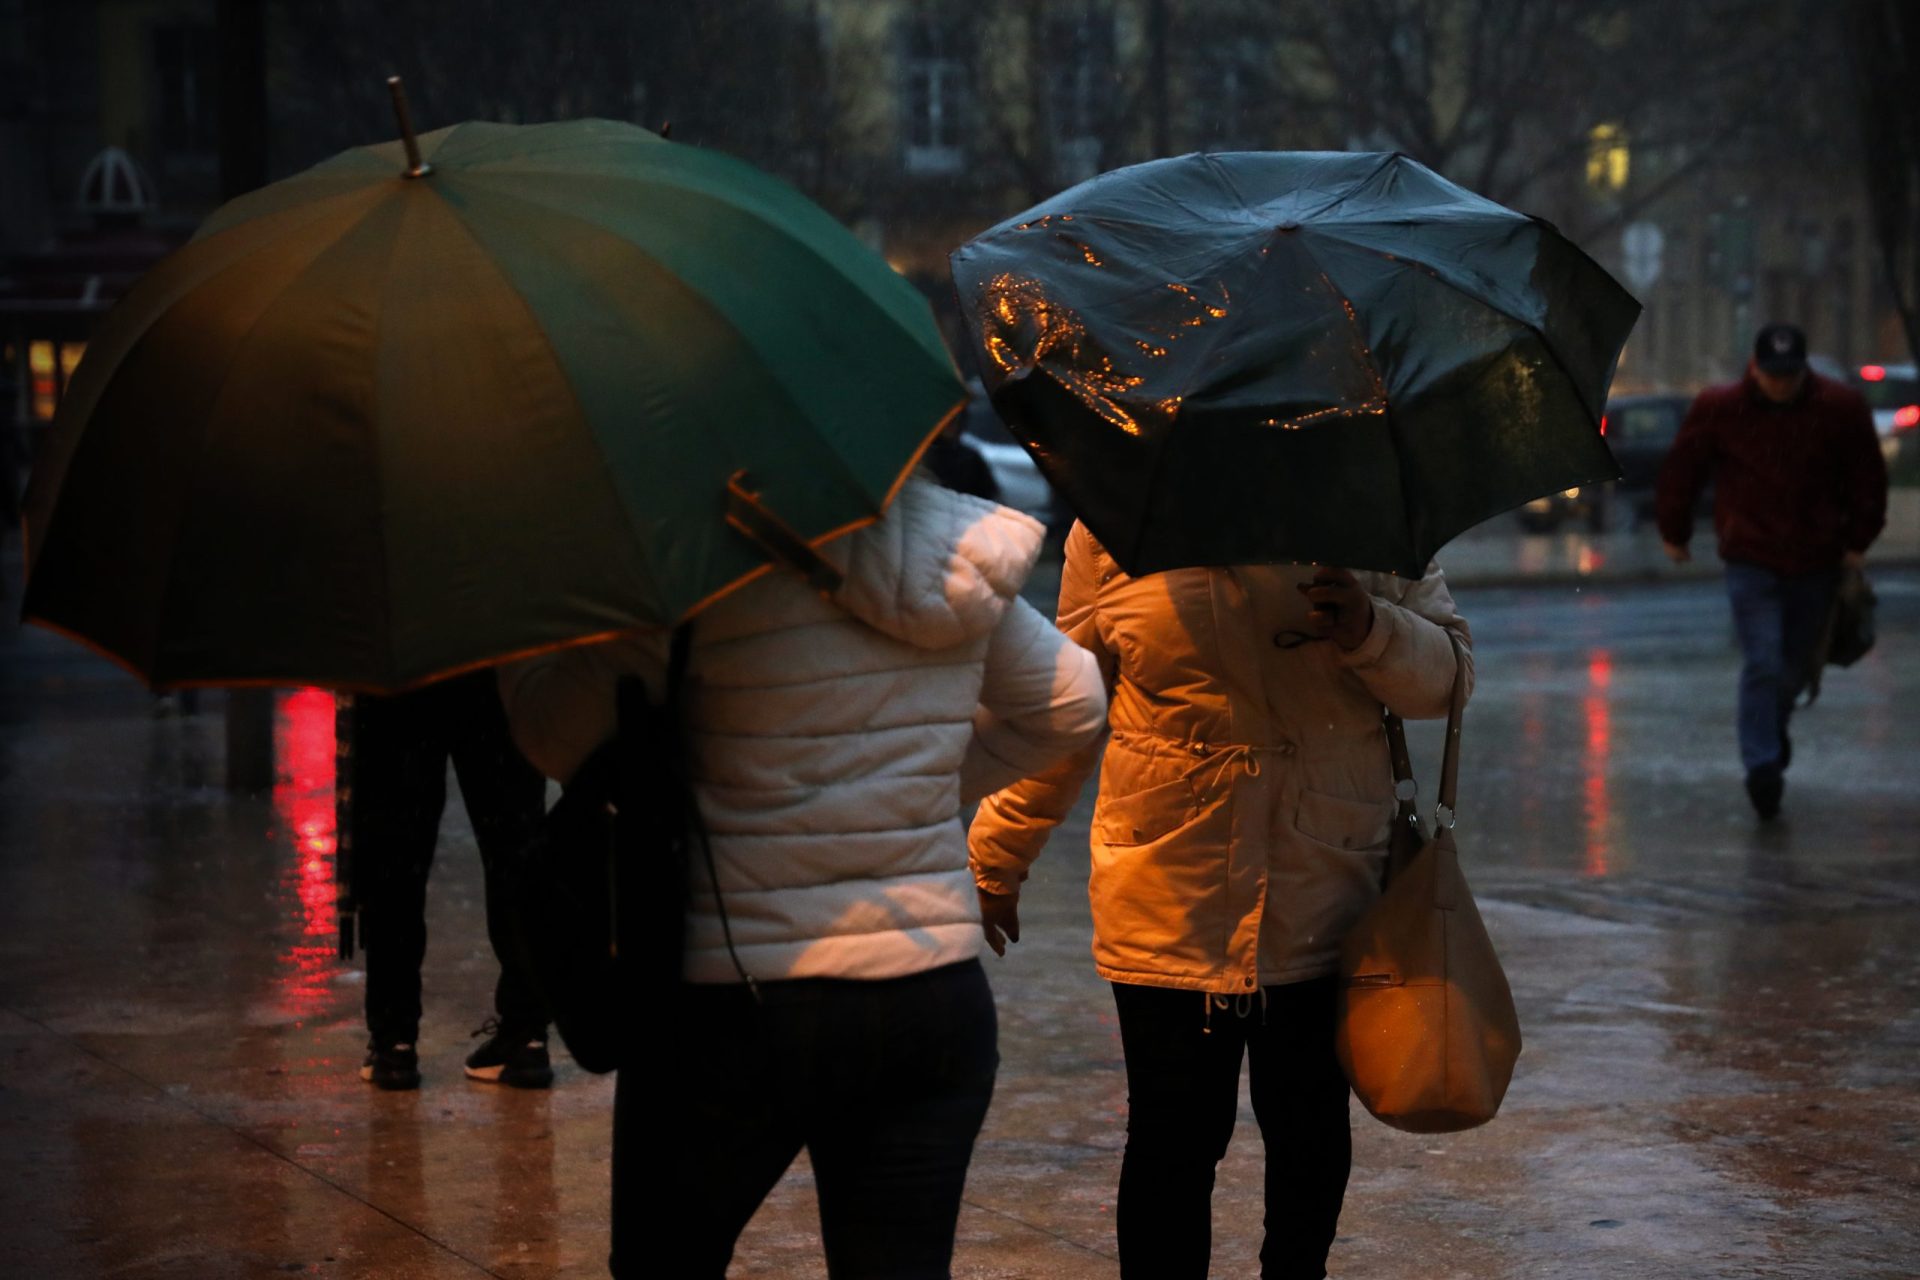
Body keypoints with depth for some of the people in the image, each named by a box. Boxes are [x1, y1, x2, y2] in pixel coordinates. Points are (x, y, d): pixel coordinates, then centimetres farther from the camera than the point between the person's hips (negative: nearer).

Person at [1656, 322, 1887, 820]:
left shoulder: (1841, 408, -7)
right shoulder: (1718, 408, -9)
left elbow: (1868, 479, 4)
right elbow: (1679, 473, 3)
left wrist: (1858, 540, 5)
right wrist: (1674, 533, 11)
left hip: (1817, 561, 2)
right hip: (1750, 560, -2)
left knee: (1798, 663, 16)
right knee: (1762, 663, -14)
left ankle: (1773, 725, 44)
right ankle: (1762, 765, -13)